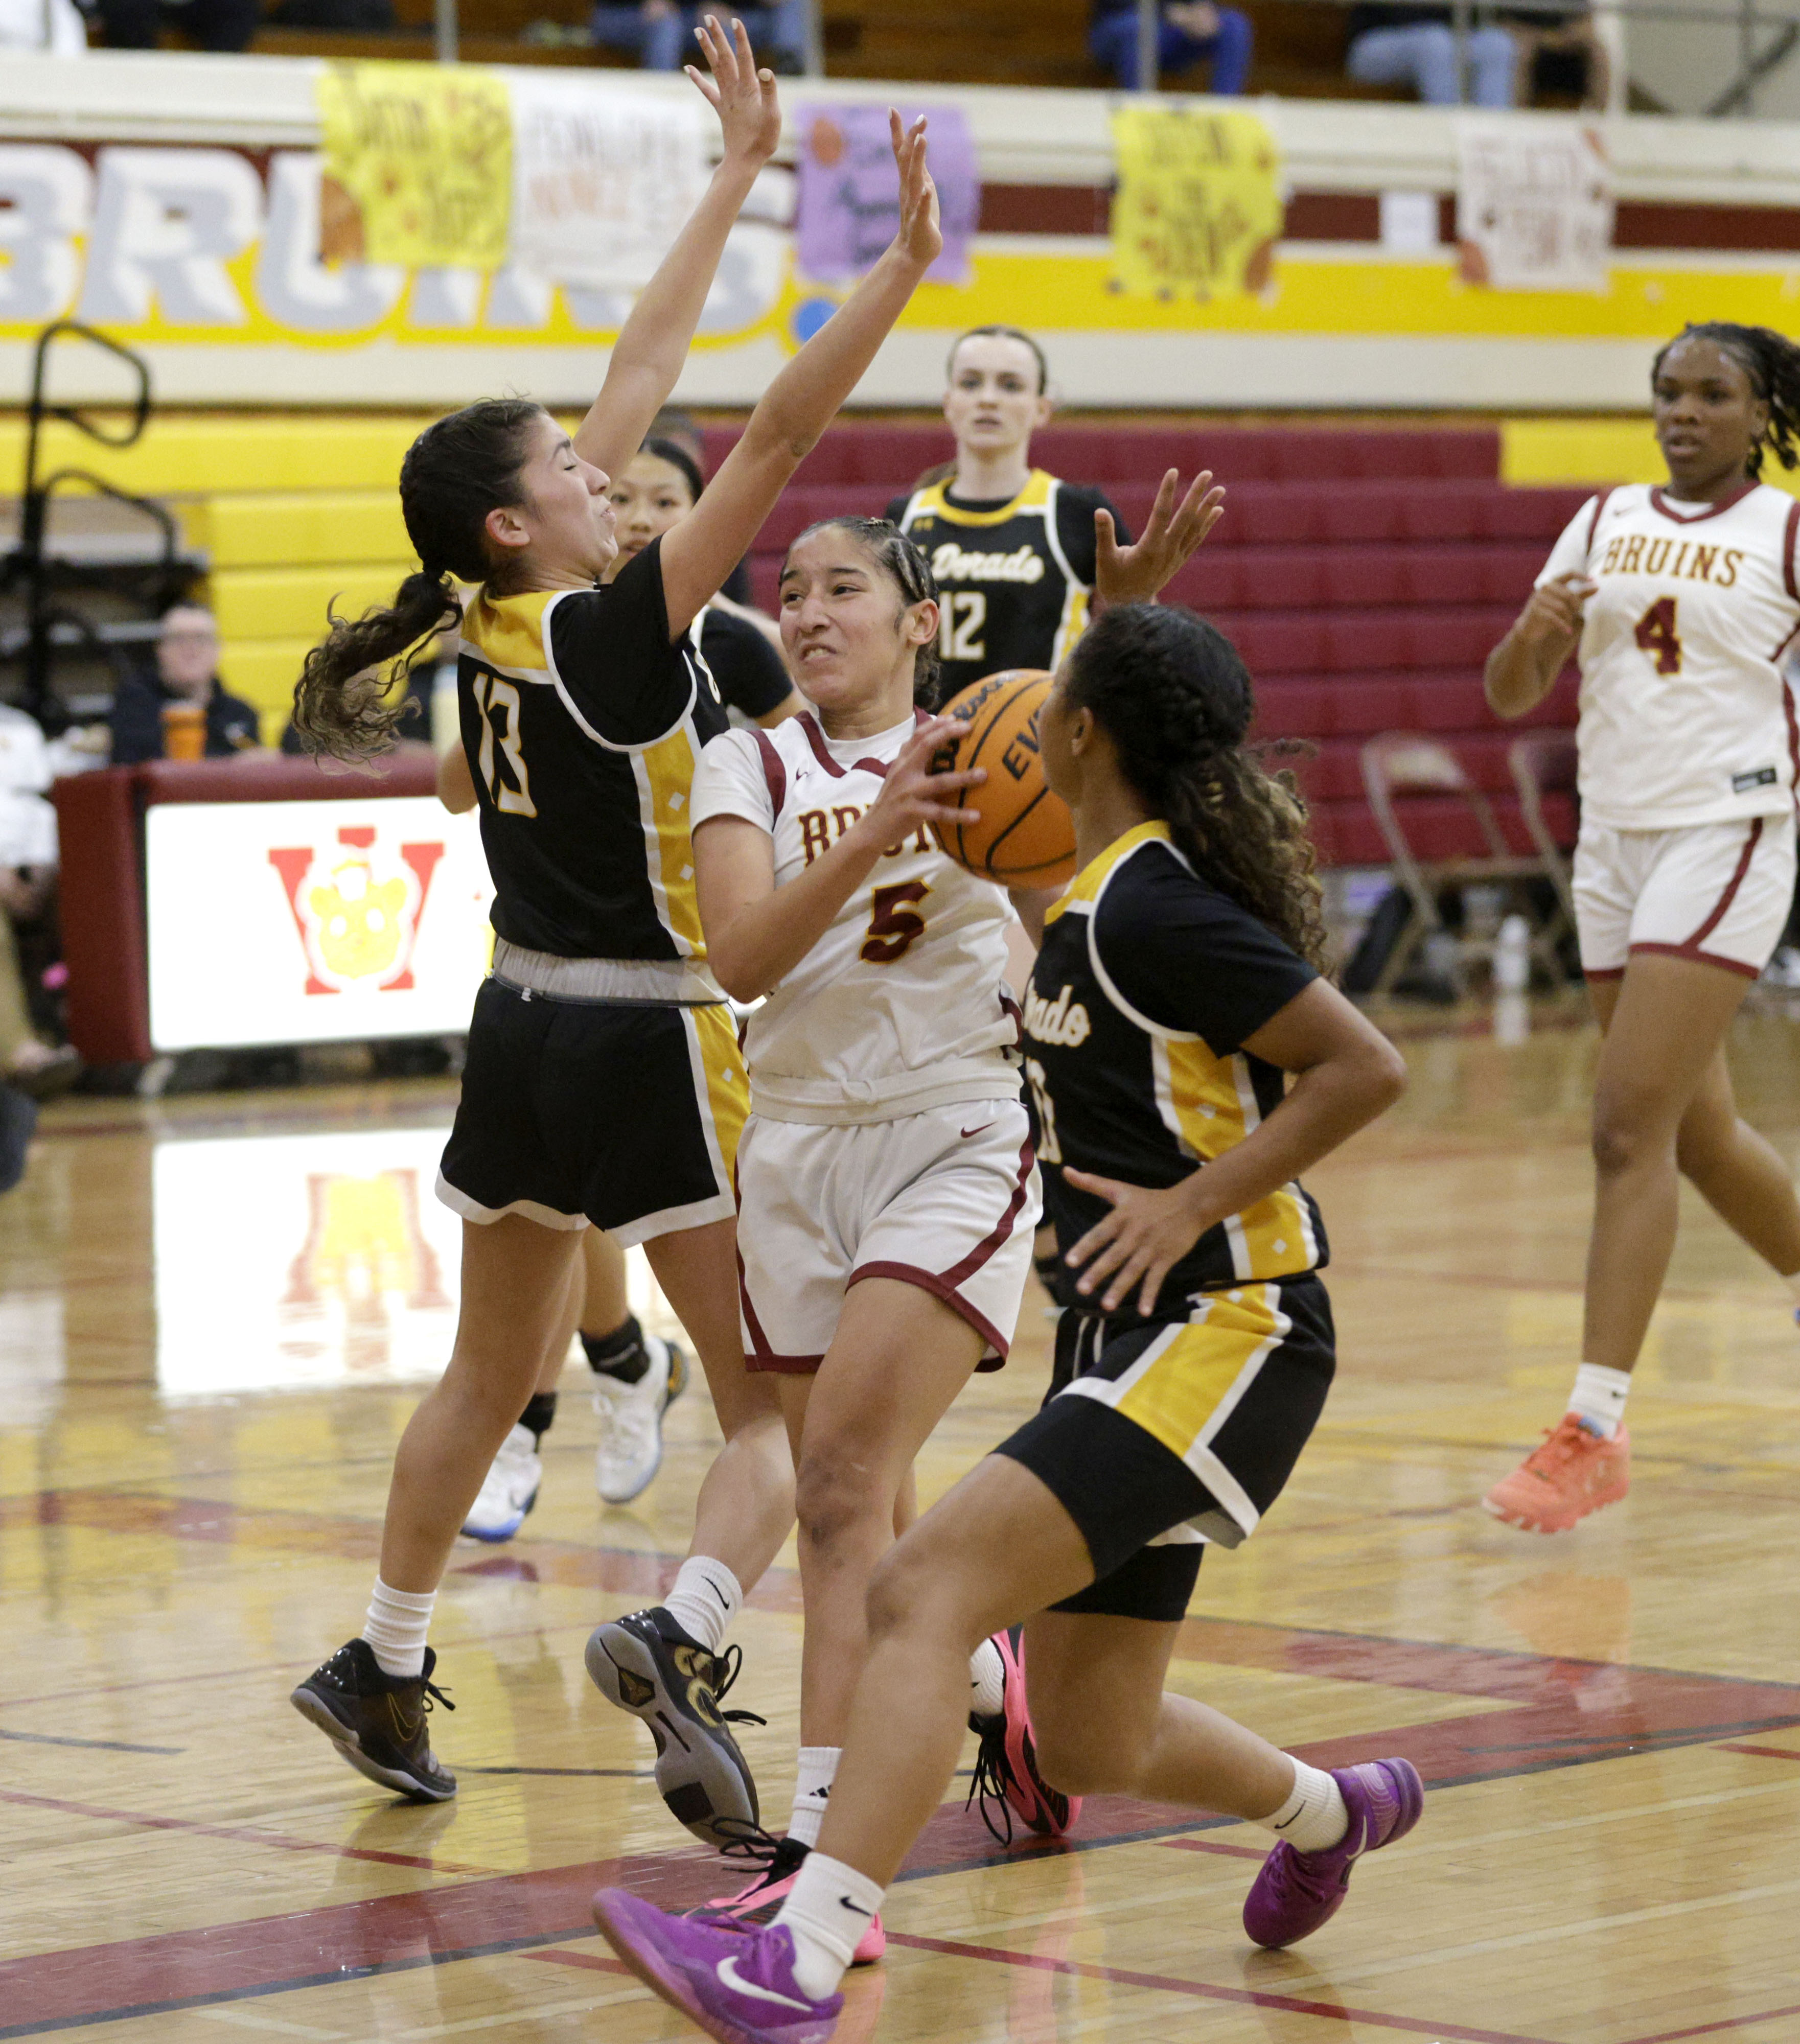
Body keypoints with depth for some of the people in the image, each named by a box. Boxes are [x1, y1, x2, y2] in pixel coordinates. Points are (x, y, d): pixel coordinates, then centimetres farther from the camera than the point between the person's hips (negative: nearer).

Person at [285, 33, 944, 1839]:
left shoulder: (495, 623, 2)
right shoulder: (607, 638, -17)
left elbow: (642, 373, 8)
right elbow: (778, 434, -22)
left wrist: (738, 177, 13)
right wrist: (903, 264, -23)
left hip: (520, 1041, 8)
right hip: (650, 1047, -8)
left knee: (489, 1373, 23)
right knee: (778, 1404, -4)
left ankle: (385, 1665, 31)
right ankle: (686, 1640, -27)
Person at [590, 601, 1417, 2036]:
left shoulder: (1148, 906, -15)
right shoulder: (1115, 891, 12)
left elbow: (1367, 1067, -19)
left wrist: (1188, 1205, -20)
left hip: (1221, 1334, -10)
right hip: (1138, 1342, 10)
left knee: (925, 1591, -23)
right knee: (1093, 1746, 16)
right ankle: (1330, 1810, 43)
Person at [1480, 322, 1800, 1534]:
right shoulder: (1605, 523, 10)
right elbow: (1511, 695, 7)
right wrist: (1533, 631, -13)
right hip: (1613, 841, 6)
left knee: (1632, 1126, -14)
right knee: (1699, 1135, 13)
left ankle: (1596, 1430, -14)